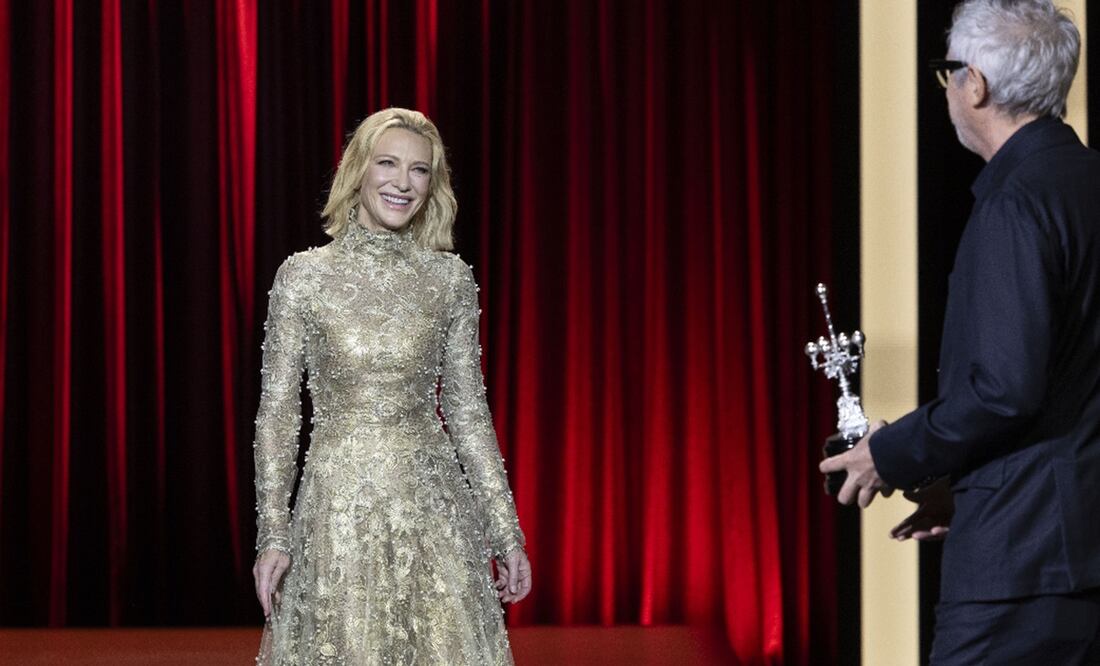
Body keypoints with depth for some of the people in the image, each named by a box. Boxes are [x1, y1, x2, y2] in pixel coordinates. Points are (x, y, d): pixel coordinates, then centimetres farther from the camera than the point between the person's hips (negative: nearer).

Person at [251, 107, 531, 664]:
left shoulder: (450, 279, 5)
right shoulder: (305, 275, -1)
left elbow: (468, 412, 10)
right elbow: (277, 412, 0)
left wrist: (506, 533, 8)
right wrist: (272, 534, -7)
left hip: (433, 505, 2)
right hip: (339, 501, -2)